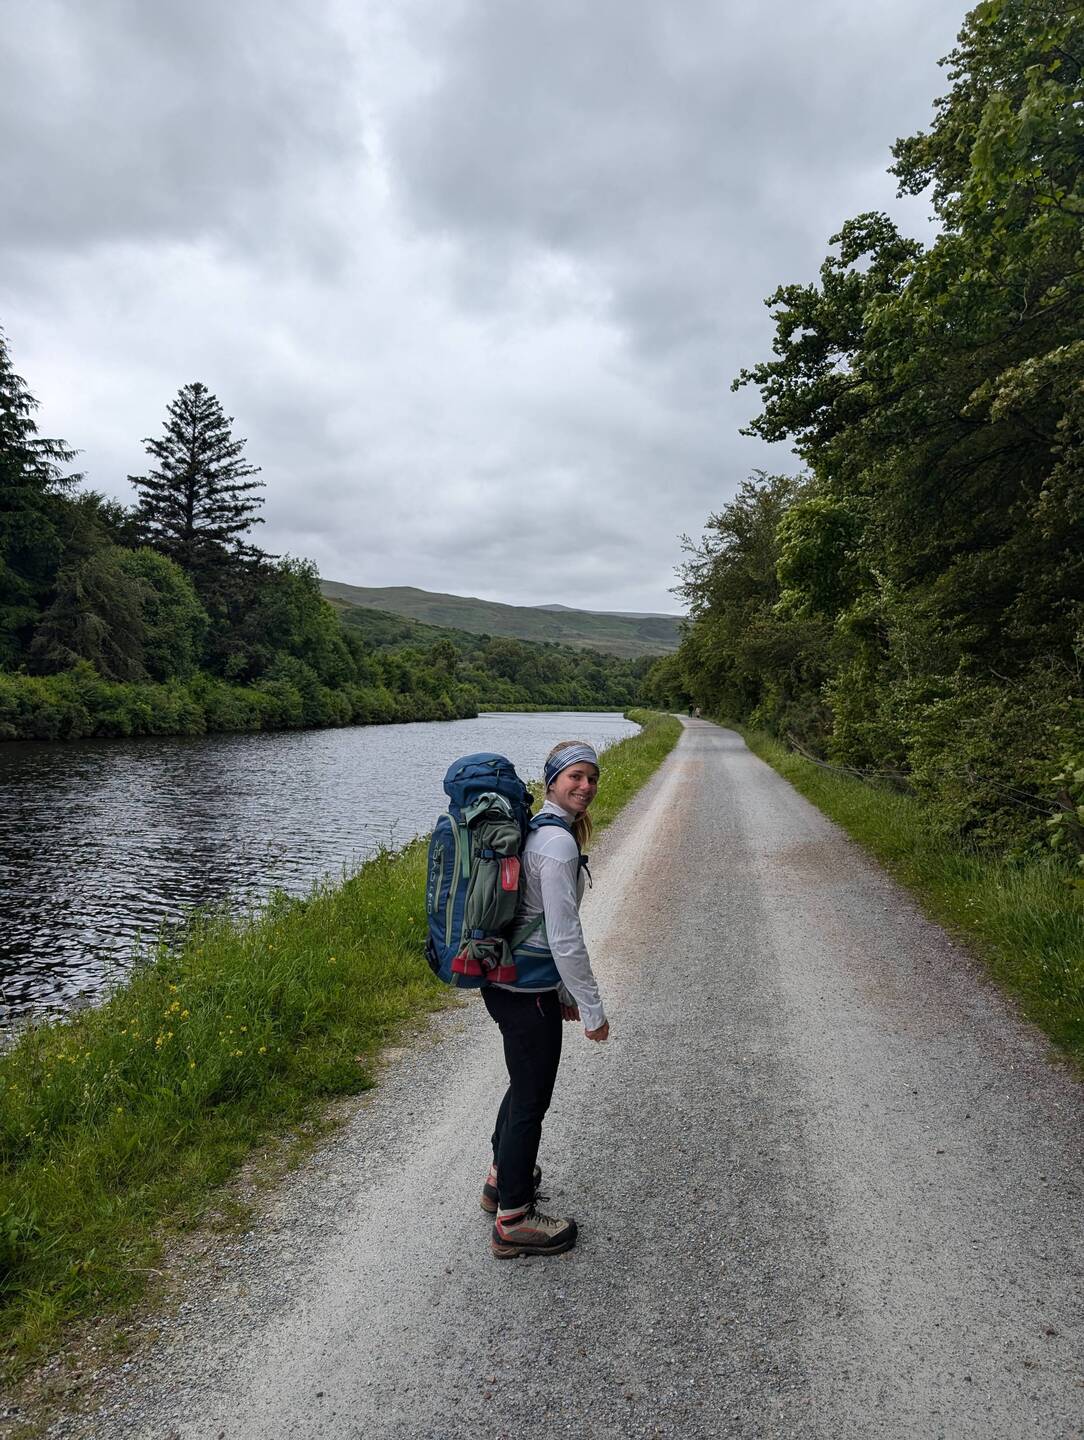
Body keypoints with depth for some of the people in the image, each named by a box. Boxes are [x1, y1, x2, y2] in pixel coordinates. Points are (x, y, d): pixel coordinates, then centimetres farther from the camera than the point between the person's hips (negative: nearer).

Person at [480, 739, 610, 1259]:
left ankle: (502, 1177, 47)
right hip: (528, 993, -10)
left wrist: (563, 991, 22)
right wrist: (593, 1010, -13)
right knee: (531, 1098, 7)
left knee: (524, 1084, 27)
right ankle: (513, 1221, 25)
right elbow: (565, 937, -22)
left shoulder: (537, 829, 9)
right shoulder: (558, 841, -22)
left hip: (506, 980, 10)